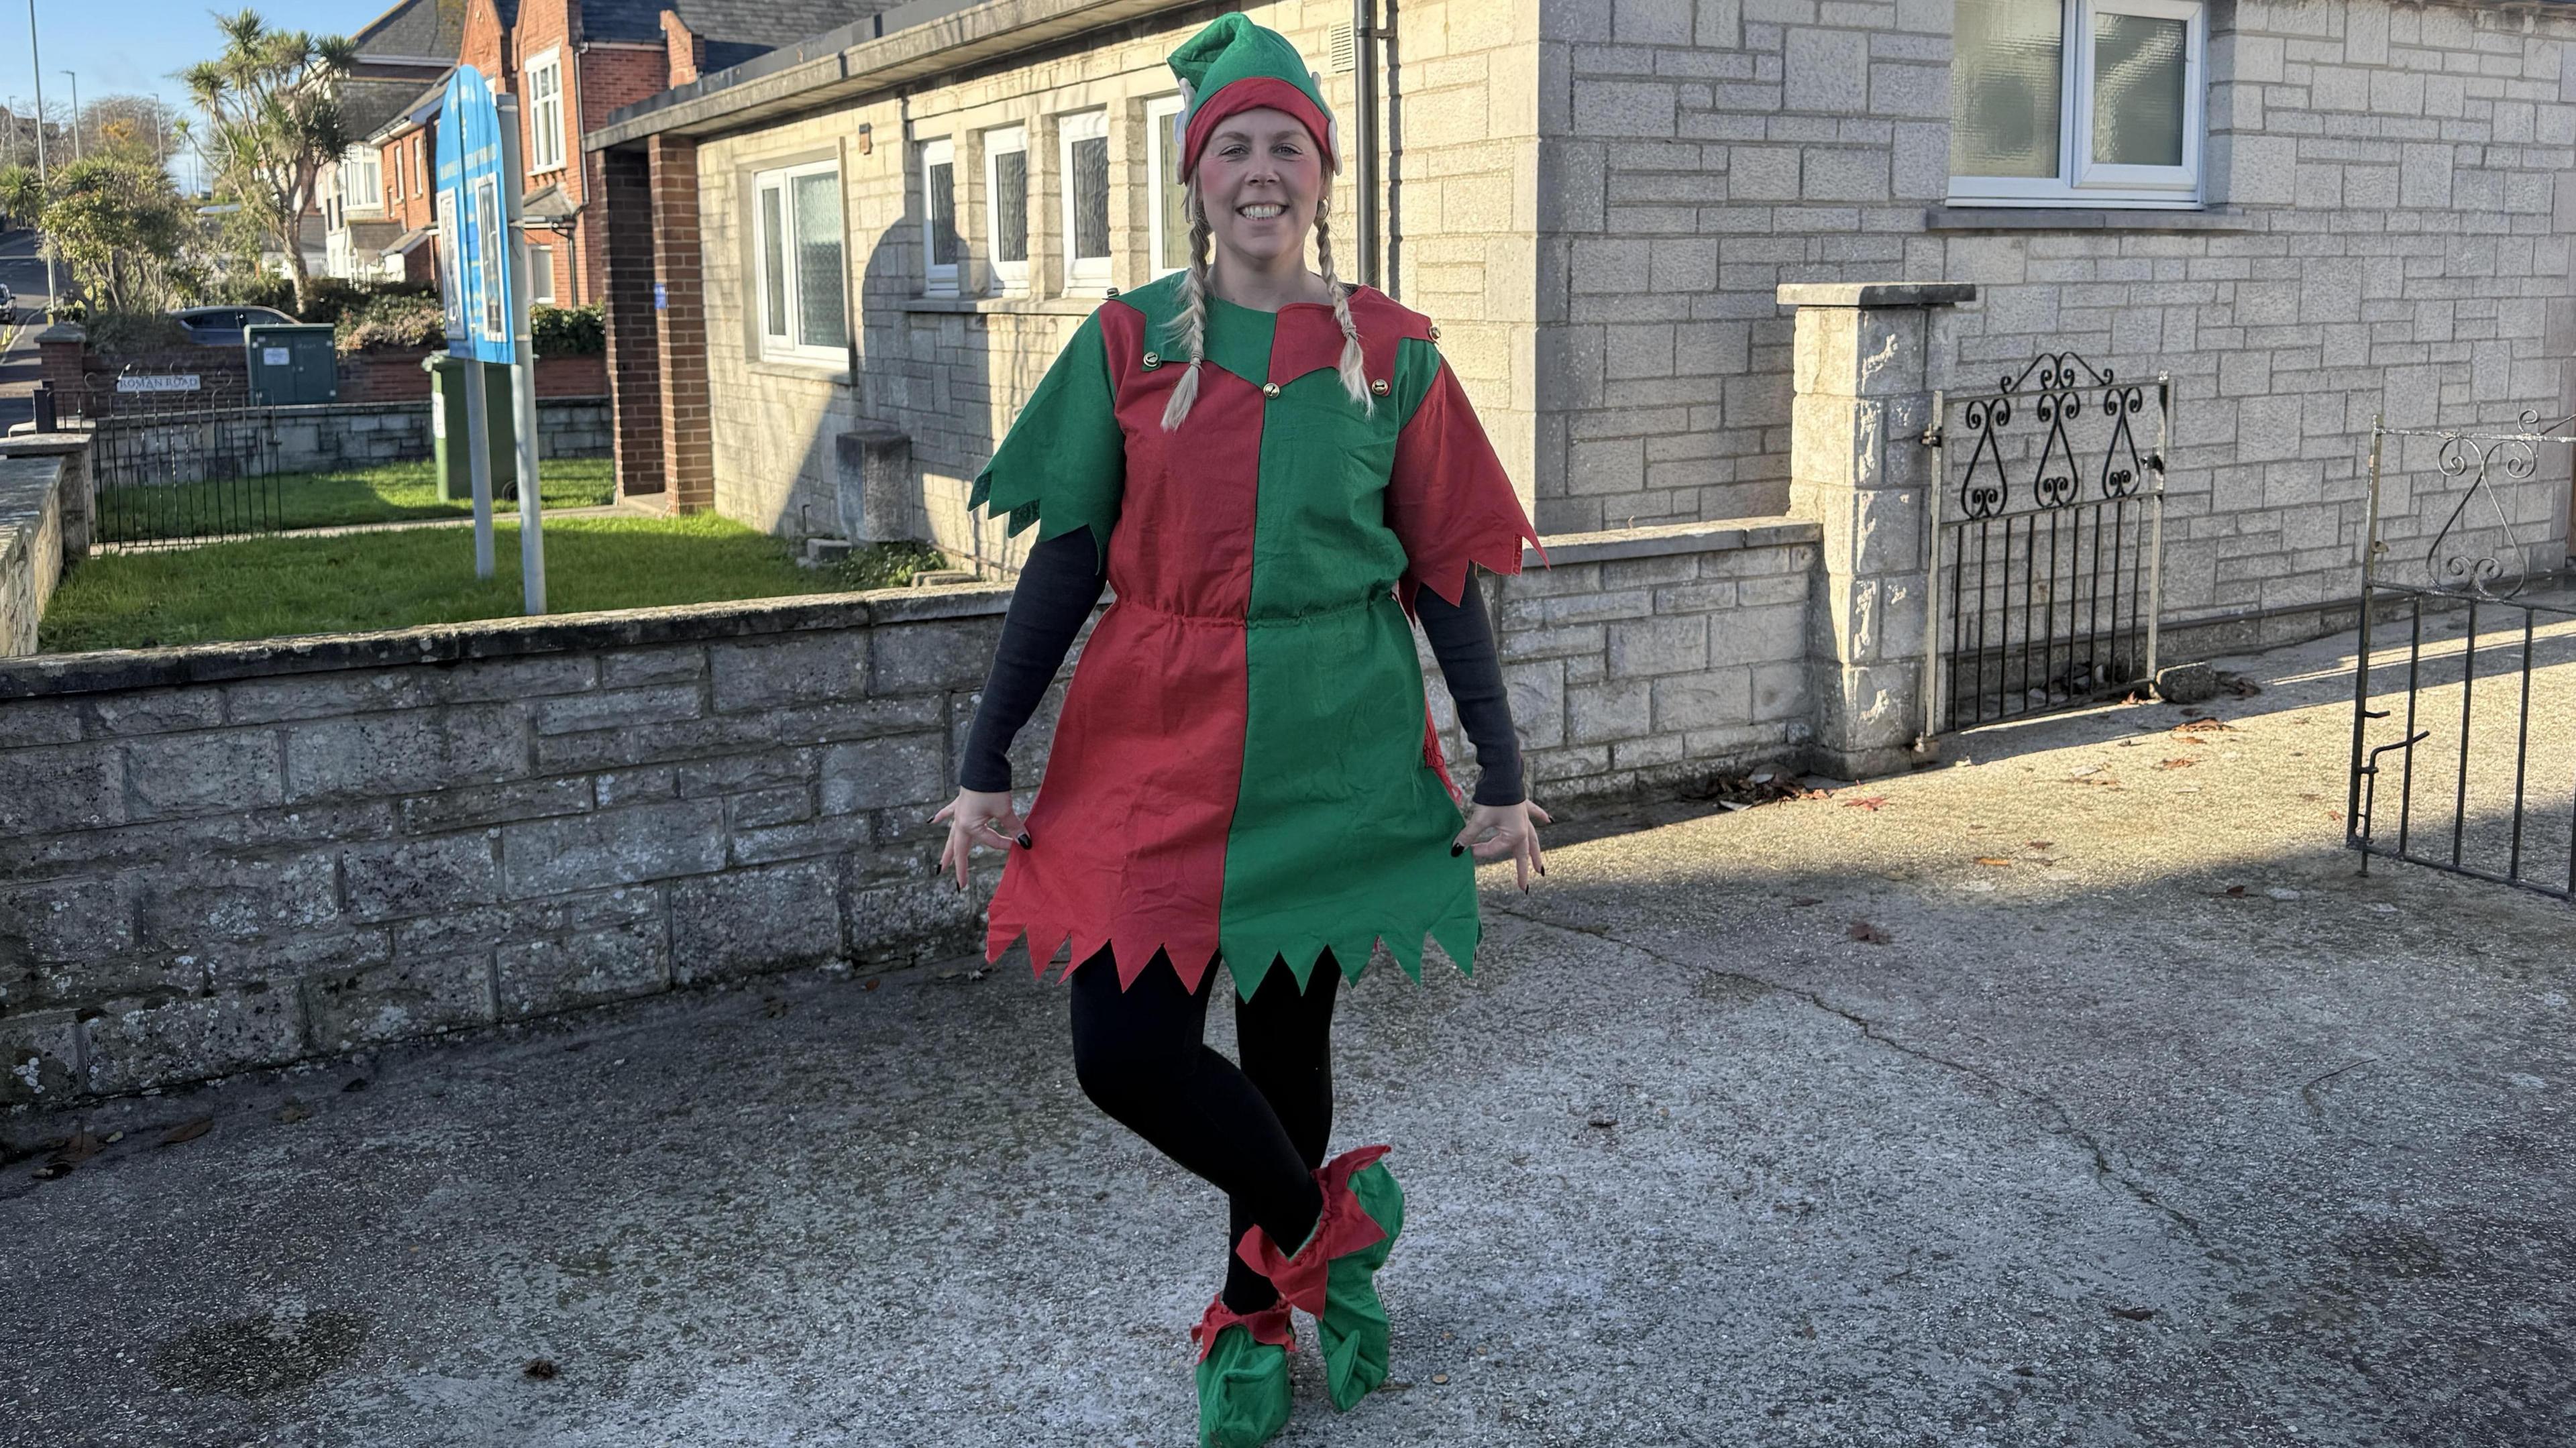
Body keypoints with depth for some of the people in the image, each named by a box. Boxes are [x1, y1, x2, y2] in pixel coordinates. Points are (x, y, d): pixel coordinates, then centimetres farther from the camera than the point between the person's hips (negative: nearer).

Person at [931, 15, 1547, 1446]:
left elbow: (1444, 576, 3)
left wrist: (1502, 776, 1)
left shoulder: (1391, 353, 1)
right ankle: (1329, 1217, 20)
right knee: (1123, 1047, -7)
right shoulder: (1128, 342, 2)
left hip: (1329, 750, 0)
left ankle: (1252, 1320, 32)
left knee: (1286, 1033, 9)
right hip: (1156, 743, 1)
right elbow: (1065, 558, 2)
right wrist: (986, 763, 0)